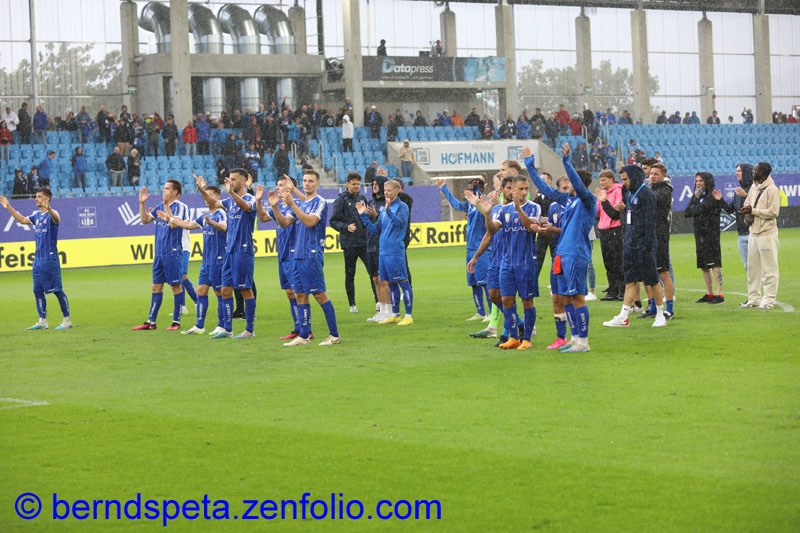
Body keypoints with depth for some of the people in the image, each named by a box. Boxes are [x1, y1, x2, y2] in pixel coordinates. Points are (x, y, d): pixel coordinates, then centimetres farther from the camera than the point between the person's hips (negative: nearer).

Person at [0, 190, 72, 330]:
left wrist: (48, 208, -54)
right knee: (38, 290, 9)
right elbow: (22, 220, 26)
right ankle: (42, 321, 15)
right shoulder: (36, 215, 13)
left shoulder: (51, 214, -11)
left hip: (50, 259, -8)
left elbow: (57, 220, -34)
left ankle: (67, 320, 2)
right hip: (37, 259, 8)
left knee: (57, 290, -5)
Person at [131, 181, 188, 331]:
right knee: (156, 286, 8)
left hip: (172, 253, -7)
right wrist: (142, 203, 5)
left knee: (176, 286, -1)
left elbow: (173, 223, -21)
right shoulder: (160, 206, 13)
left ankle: (176, 321, 5)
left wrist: (166, 207, -18)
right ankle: (151, 322, 11)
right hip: (159, 253, 7)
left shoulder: (180, 207, -8)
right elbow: (145, 219, 14)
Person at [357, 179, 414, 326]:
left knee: (403, 282, -6)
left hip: (396, 251, -8)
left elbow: (400, 222, -22)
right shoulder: (383, 209, 17)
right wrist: (363, 215, 11)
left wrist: (388, 210, -36)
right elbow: (375, 230, 17)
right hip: (383, 252, 8)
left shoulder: (402, 206, -4)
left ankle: (408, 316, -4)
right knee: (391, 284, 13)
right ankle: (395, 315, 21)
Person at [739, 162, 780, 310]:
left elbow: (773, 212, -17)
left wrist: (753, 210, -16)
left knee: (769, 269, -4)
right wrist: (747, 209, -1)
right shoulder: (754, 188, 15)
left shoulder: (772, 189, -11)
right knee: (753, 268, 11)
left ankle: (768, 300, -2)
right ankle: (754, 299, 18)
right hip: (753, 233, 9)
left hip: (767, 234, -9)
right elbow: (747, 204, 23)